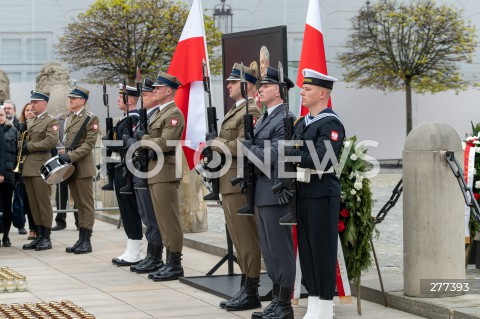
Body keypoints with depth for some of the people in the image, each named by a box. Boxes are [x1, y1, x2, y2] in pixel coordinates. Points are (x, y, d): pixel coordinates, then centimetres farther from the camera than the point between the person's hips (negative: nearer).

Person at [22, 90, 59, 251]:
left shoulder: (51, 121, -3)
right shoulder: (30, 122, 21)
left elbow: (52, 141, -17)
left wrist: (29, 146, -13)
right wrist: (23, 144, 5)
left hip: (41, 167, -8)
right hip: (28, 168, 8)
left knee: (44, 204, -5)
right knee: (34, 205, 8)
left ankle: (46, 238, -1)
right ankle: (38, 236, 13)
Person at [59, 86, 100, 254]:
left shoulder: (90, 118, -7)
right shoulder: (68, 119, 16)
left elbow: (89, 143, -14)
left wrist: (71, 156, -20)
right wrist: (63, 154, 6)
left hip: (83, 166, -7)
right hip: (70, 167, 7)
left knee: (86, 204, -3)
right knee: (78, 205, 11)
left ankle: (87, 241, -1)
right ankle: (81, 239, 15)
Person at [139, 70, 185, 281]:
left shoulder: (174, 115, -12)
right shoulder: (159, 113, 19)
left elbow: (164, 143, -22)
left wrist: (143, 138, -9)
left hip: (166, 172, -10)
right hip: (155, 172, 10)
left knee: (170, 220, -6)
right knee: (163, 221, 12)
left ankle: (175, 266, -2)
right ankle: (169, 264, 17)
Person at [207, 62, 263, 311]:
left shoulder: (251, 112, -14)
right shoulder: (234, 111, 19)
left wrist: (215, 143, -11)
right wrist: (216, 142, 5)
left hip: (240, 184, -10)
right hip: (230, 182, 10)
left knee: (246, 240, -6)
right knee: (240, 239, 13)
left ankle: (251, 293, -1)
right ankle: (245, 289, 20)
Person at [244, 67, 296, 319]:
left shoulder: (285, 120, -13)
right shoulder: (264, 119, 17)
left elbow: (272, 157, -20)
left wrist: (247, 145, -11)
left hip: (275, 193, -10)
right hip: (261, 193, 10)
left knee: (280, 250, -3)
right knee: (269, 250, 14)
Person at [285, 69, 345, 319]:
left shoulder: (331, 124, -11)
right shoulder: (302, 123, 16)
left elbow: (320, 160, -21)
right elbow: (293, 156, 15)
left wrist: (291, 152, -16)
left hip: (322, 196, -8)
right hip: (302, 195, 8)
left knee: (323, 251, -2)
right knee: (306, 250, 11)